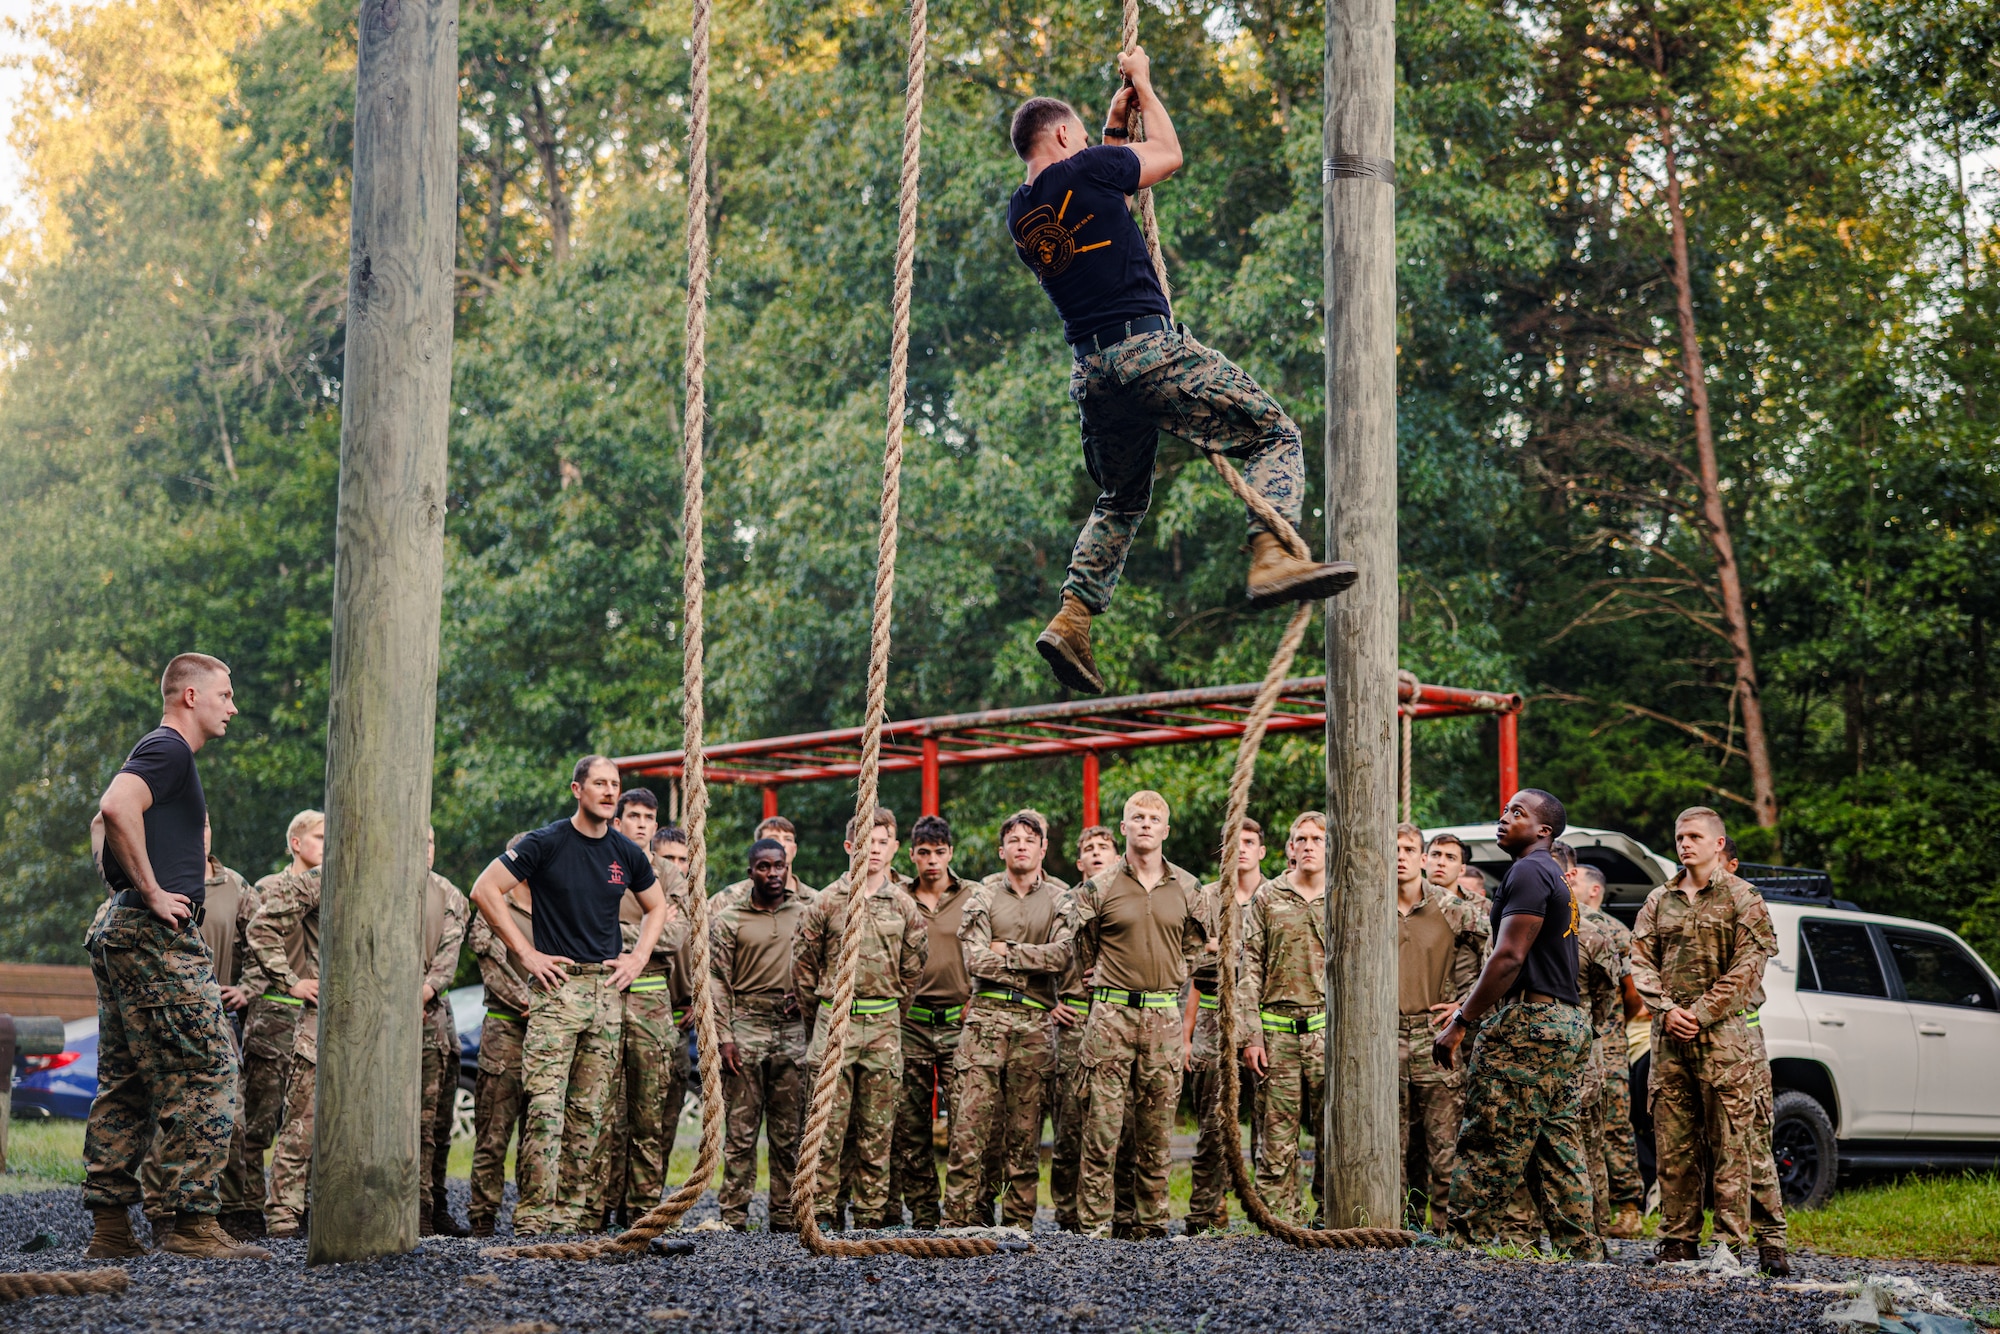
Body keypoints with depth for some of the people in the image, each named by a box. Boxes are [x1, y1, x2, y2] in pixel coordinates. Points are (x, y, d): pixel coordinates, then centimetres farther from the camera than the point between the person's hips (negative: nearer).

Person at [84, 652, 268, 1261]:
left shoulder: (161, 751, 23)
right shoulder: (168, 748, -9)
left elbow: (115, 821, 35)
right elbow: (116, 806, -27)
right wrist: (152, 892, -21)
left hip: (118, 935, 11)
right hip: (159, 937, -11)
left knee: (126, 1084, 10)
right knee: (205, 1074, -9)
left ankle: (109, 1224, 10)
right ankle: (195, 1222, -11)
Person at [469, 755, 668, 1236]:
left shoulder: (627, 853, 10)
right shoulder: (547, 843, -4)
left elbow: (657, 908, 26)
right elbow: (485, 889, -6)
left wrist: (639, 956, 9)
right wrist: (527, 953, -8)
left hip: (608, 988, 5)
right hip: (558, 984, -5)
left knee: (591, 1108, 5)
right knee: (546, 1104, -12)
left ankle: (575, 1210, 11)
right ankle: (535, 1212, -9)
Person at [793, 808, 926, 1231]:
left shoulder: (904, 906, 7)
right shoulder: (828, 901, 2)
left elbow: (913, 966, 16)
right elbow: (803, 959, 8)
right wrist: (821, 1009, 9)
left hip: (884, 1025, 2)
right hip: (834, 1021, -2)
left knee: (877, 1128, 4)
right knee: (829, 1122, -4)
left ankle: (872, 1214, 9)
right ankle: (823, 1210, 1)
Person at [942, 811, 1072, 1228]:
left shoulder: (1059, 899, 11)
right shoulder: (983, 896, 11)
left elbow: (1063, 954, -6)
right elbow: (975, 959, -3)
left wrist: (1007, 950, -5)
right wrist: (1035, 962, -2)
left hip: (1035, 1025, 1)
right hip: (986, 1017, -1)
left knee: (1024, 1131, 2)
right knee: (970, 1125, -8)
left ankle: (1019, 1223, 7)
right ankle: (962, 1218, -6)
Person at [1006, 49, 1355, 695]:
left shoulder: (1020, 215, 15)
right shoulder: (1085, 170, -4)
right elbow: (1168, 154, 13)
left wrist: (1115, 127, 40)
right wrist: (1142, 84, 26)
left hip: (1090, 370, 7)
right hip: (1147, 346, -7)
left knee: (1121, 502, 24)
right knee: (1275, 436, -1)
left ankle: (1072, 619, 11)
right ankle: (1272, 557, -22)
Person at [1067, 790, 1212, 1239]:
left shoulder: (1188, 890, 10)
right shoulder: (1098, 889, 3)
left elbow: (1193, 961, 15)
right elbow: (1085, 956, 12)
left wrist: (1186, 1030, 13)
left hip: (1165, 1017, 2)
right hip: (1110, 1015, -2)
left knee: (1156, 1130, 5)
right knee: (1102, 1124, -6)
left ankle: (1150, 1225, 14)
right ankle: (1094, 1225, 0)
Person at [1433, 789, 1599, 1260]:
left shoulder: (1528, 871, -9)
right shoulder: (1554, 876, 22)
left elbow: (1508, 958, -18)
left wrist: (1461, 1023, -17)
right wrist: (1470, 1008, 24)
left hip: (1528, 1024, -10)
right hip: (1567, 1021, 10)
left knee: (1486, 1148, -10)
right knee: (1560, 1150, 9)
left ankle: (1468, 1246, -11)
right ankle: (1582, 1253, 8)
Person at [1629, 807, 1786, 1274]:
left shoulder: (1741, 897, 2)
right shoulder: (1660, 900, 15)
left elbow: (1748, 964, -6)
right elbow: (1641, 962, 11)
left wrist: (1702, 1013, -12)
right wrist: (1667, 1009, -5)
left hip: (1724, 1032, -4)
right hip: (1669, 1035, 4)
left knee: (1731, 1143, -5)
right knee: (1673, 1142, 4)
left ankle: (1731, 1243, -3)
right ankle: (1678, 1240, 10)